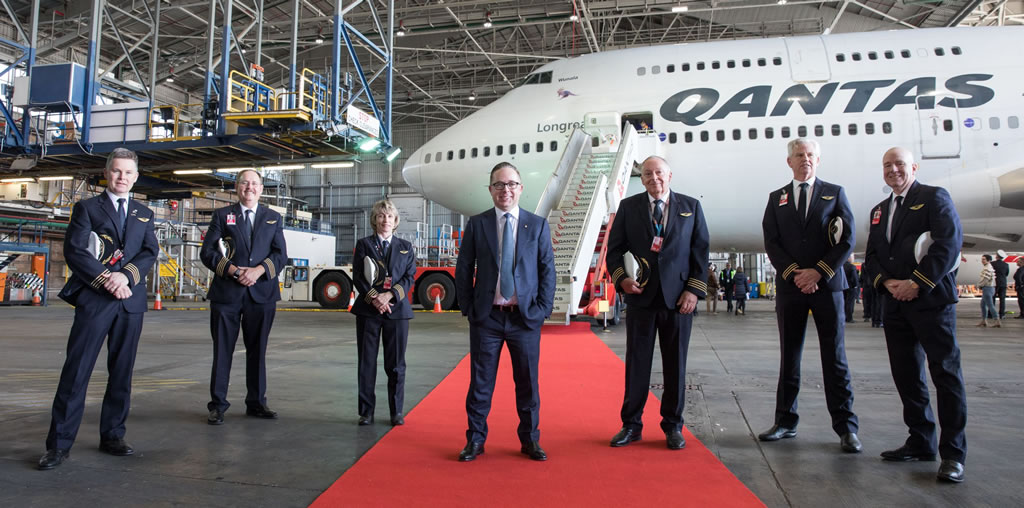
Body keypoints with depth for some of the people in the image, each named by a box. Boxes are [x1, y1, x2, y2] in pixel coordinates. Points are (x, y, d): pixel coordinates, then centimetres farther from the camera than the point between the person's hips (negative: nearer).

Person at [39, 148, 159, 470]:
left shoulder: (144, 214, 16)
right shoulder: (87, 208, 7)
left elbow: (150, 252, 4)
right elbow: (74, 250, -4)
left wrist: (126, 274, -14)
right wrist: (106, 279, -15)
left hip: (131, 300, 3)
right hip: (94, 298, -3)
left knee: (122, 372, 7)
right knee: (76, 370, -5)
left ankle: (112, 435, 16)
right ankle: (59, 444, 0)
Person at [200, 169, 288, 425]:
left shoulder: (273, 218, 13)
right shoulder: (221, 215, 8)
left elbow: (281, 255, 4)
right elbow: (207, 252, 1)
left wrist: (258, 270, -13)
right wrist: (233, 270, -14)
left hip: (261, 293, 2)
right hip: (226, 292, -1)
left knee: (257, 350, 8)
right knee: (222, 349, 3)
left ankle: (256, 403, 17)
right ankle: (217, 405, 11)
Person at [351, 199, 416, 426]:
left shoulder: (406, 247, 11)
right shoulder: (364, 244, 7)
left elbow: (410, 277, 2)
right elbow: (357, 277, -1)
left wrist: (390, 296, -13)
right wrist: (374, 298, -15)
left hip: (397, 309, 1)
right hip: (368, 309, -1)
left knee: (396, 363, 4)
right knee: (366, 362, 3)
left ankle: (396, 411, 13)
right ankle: (366, 411, 12)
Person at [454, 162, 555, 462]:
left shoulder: (538, 225, 4)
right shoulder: (476, 225, 3)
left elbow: (548, 270, 4)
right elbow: (464, 269, 4)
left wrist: (542, 309, -4)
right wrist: (468, 308, -1)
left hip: (526, 316, 1)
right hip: (486, 316, 0)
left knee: (528, 382, 9)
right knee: (481, 382, 7)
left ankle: (530, 440, 23)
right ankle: (475, 440, 20)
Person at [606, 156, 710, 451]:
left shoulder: (691, 207, 7)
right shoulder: (628, 207, 7)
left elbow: (700, 250, 4)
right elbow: (614, 248, 6)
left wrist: (695, 290, -5)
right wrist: (621, 278, -10)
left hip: (678, 297, 0)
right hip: (640, 296, 0)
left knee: (676, 364, 6)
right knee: (636, 363, 5)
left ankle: (673, 426, 20)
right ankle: (631, 424, 16)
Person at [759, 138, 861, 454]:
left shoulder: (835, 193, 8)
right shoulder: (776, 198, 12)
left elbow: (848, 240, 0)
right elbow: (771, 243, 4)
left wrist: (818, 272, -10)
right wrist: (795, 273, -10)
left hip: (827, 284, -2)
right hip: (789, 286, 2)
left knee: (835, 357, 0)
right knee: (789, 357, 7)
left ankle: (846, 427, 7)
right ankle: (785, 421, 14)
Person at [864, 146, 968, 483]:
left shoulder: (935, 197, 1)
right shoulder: (879, 211, 20)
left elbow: (950, 242, -12)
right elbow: (871, 257, 15)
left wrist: (917, 283, -17)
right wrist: (886, 283, -5)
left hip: (931, 300, -6)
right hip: (895, 304, 7)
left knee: (946, 373, -4)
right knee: (907, 376, 9)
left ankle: (953, 452, 0)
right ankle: (921, 442, 18)